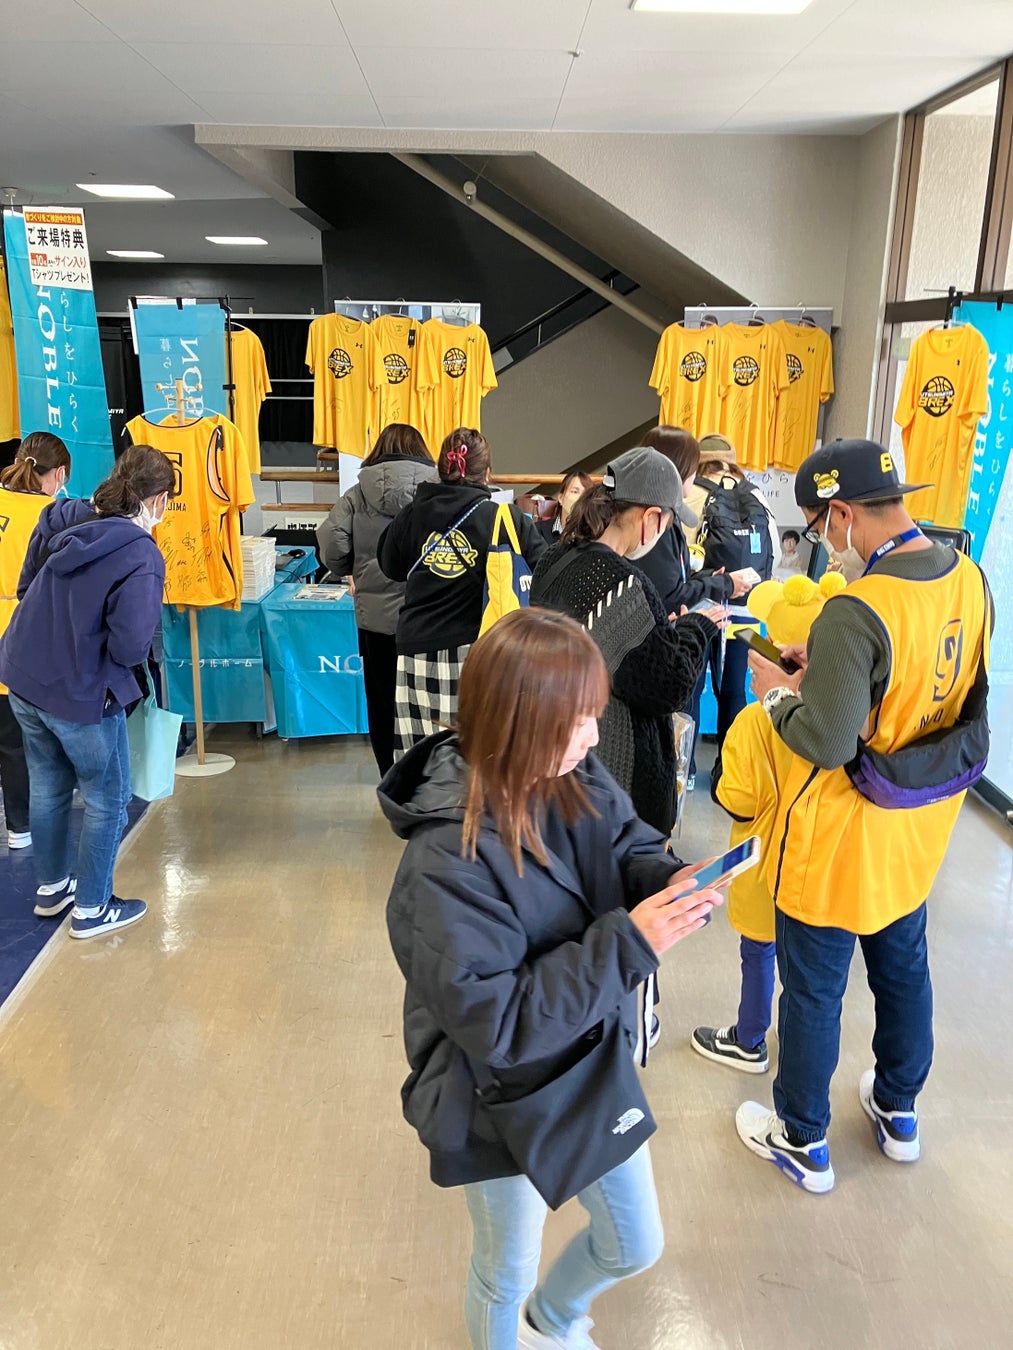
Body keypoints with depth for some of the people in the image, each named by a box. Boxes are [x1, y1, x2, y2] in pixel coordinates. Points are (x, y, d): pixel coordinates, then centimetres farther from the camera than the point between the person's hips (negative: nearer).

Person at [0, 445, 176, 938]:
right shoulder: (141, 557, -24)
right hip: (80, 694, -7)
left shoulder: (62, 520, -3)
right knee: (108, 800, 13)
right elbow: (131, 647, -27)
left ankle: (51, 887, 42)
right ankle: (91, 909, 25)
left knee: (48, 785, 24)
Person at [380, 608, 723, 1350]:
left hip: (596, 1068, 6)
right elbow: (498, 1024, -31)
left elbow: (628, 843, 1)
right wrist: (628, 945, -35)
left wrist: (670, 879, -23)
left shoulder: (578, 781, -15)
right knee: (506, 1272, 23)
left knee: (636, 1245, 27)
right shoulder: (445, 867, -33)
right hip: (504, 1104, -6)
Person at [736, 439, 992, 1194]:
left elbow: (826, 743, -28)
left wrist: (778, 693, -11)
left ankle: (804, 1142, 32)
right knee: (904, 967, 25)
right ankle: (898, 1113, 47)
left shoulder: (855, 611, -30)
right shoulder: (968, 577, -5)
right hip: (918, 829, 8)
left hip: (840, 842, -7)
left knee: (813, 990, 12)